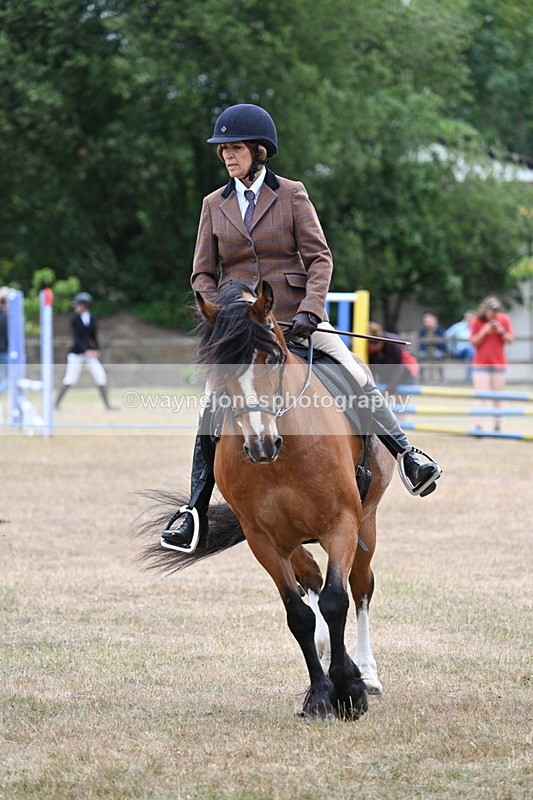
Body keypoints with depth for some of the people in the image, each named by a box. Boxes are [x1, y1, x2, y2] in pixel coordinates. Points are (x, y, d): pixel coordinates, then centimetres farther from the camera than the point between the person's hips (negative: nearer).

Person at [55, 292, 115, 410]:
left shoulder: (92, 318, 3)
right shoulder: (75, 319, -8)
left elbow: (94, 336, 10)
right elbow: (77, 337, -17)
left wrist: (97, 349, -5)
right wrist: (86, 350, -29)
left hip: (91, 351, 3)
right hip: (77, 353, -3)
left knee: (101, 378, -2)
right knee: (70, 379, -6)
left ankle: (107, 405, 5)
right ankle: (57, 403, 3)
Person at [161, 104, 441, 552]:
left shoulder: (292, 195, 2)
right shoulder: (215, 205, 10)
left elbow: (319, 259, -3)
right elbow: (202, 275, 10)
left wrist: (310, 309, -18)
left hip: (295, 317, -2)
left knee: (357, 378, -18)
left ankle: (406, 458, -10)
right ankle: (195, 514, -3)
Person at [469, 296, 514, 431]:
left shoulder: (504, 320, 1)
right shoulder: (477, 321, -4)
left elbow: (510, 339, 1)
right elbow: (473, 342, -5)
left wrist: (501, 331, -15)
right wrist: (484, 332, -19)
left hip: (499, 364, 2)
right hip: (481, 364, -2)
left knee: (498, 397, 6)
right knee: (481, 396, -11)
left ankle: (498, 425, 13)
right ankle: (478, 425, -18)